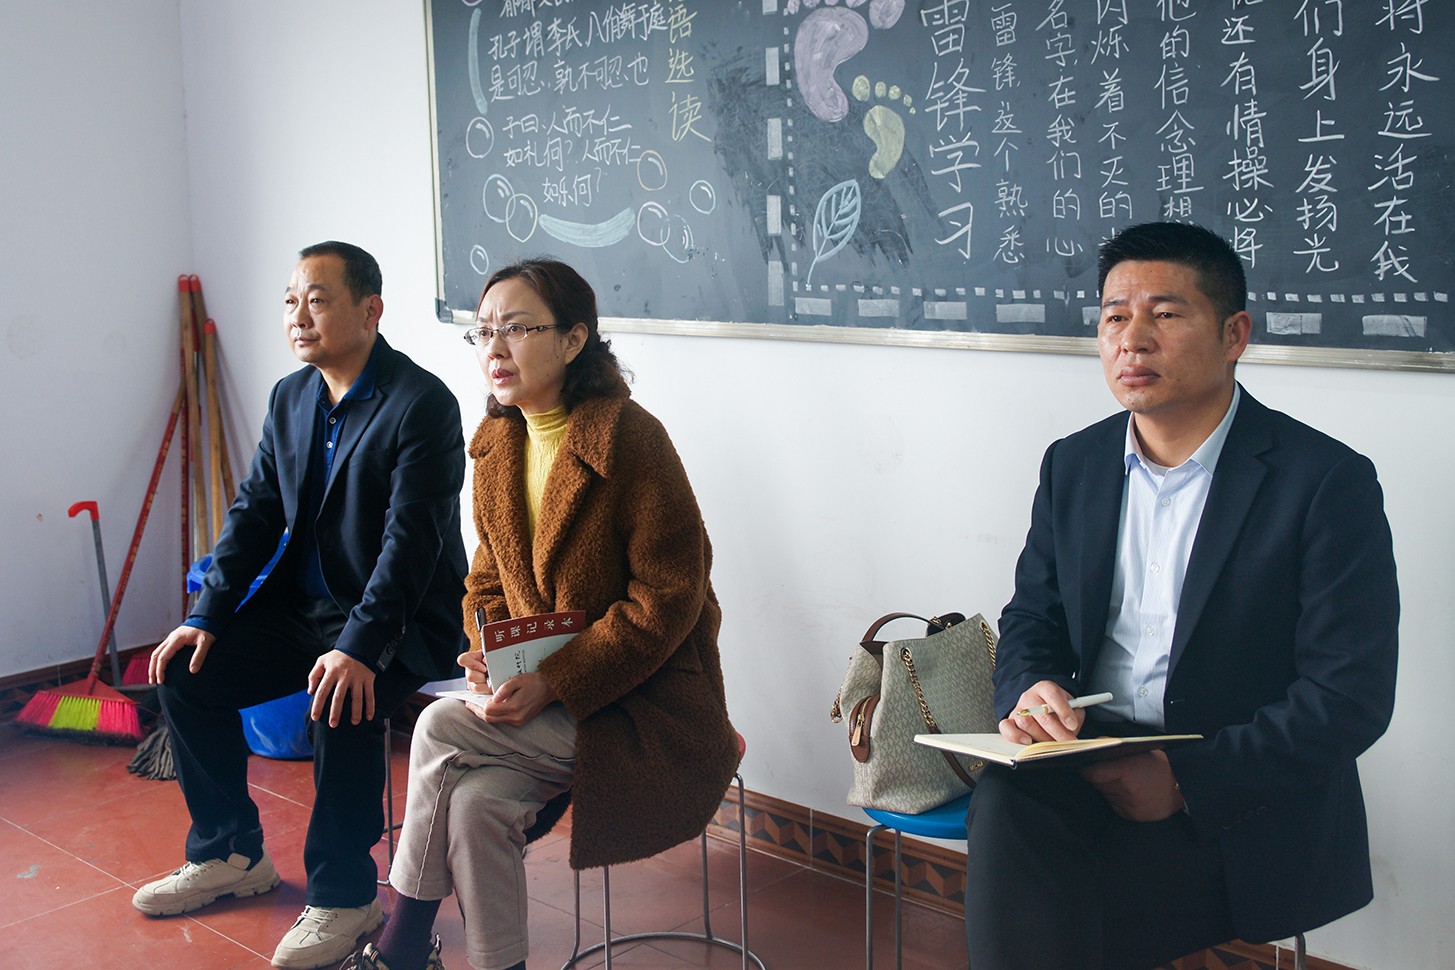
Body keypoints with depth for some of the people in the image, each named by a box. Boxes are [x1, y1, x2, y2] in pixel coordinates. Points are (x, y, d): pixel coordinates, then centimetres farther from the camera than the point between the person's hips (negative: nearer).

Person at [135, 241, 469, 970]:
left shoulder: (422, 403, -18)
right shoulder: (290, 397, 7)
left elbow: (411, 540, -25)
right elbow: (255, 513, 9)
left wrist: (359, 648, -34)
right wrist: (207, 616, -2)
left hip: (402, 618, -8)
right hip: (305, 603, 8)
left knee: (342, 704, -33)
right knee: (187, 672, -2)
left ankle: (344, 896, -12)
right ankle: (230, 856, 17)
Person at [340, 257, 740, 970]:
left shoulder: (630, 437, -16)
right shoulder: (496, 442, 7)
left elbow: (668, 596, -17)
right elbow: (489, 578, 15)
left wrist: (553, 683, -22)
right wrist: (489, 654, -7)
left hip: (646, 704, -6)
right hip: (537, 693, 6)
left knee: (441, 729, -21)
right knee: (474, 804, -23)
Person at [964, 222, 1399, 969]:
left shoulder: (1327, 481, -8)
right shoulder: (1073, 465, 10)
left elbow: (1352, 697, -12)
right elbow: (1031, 618, 15)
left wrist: (1185, 778, -21)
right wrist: (1029, 691, -10)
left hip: (1240, 802, -4)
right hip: (1093, 759, 5)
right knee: (1004, 804, -29)